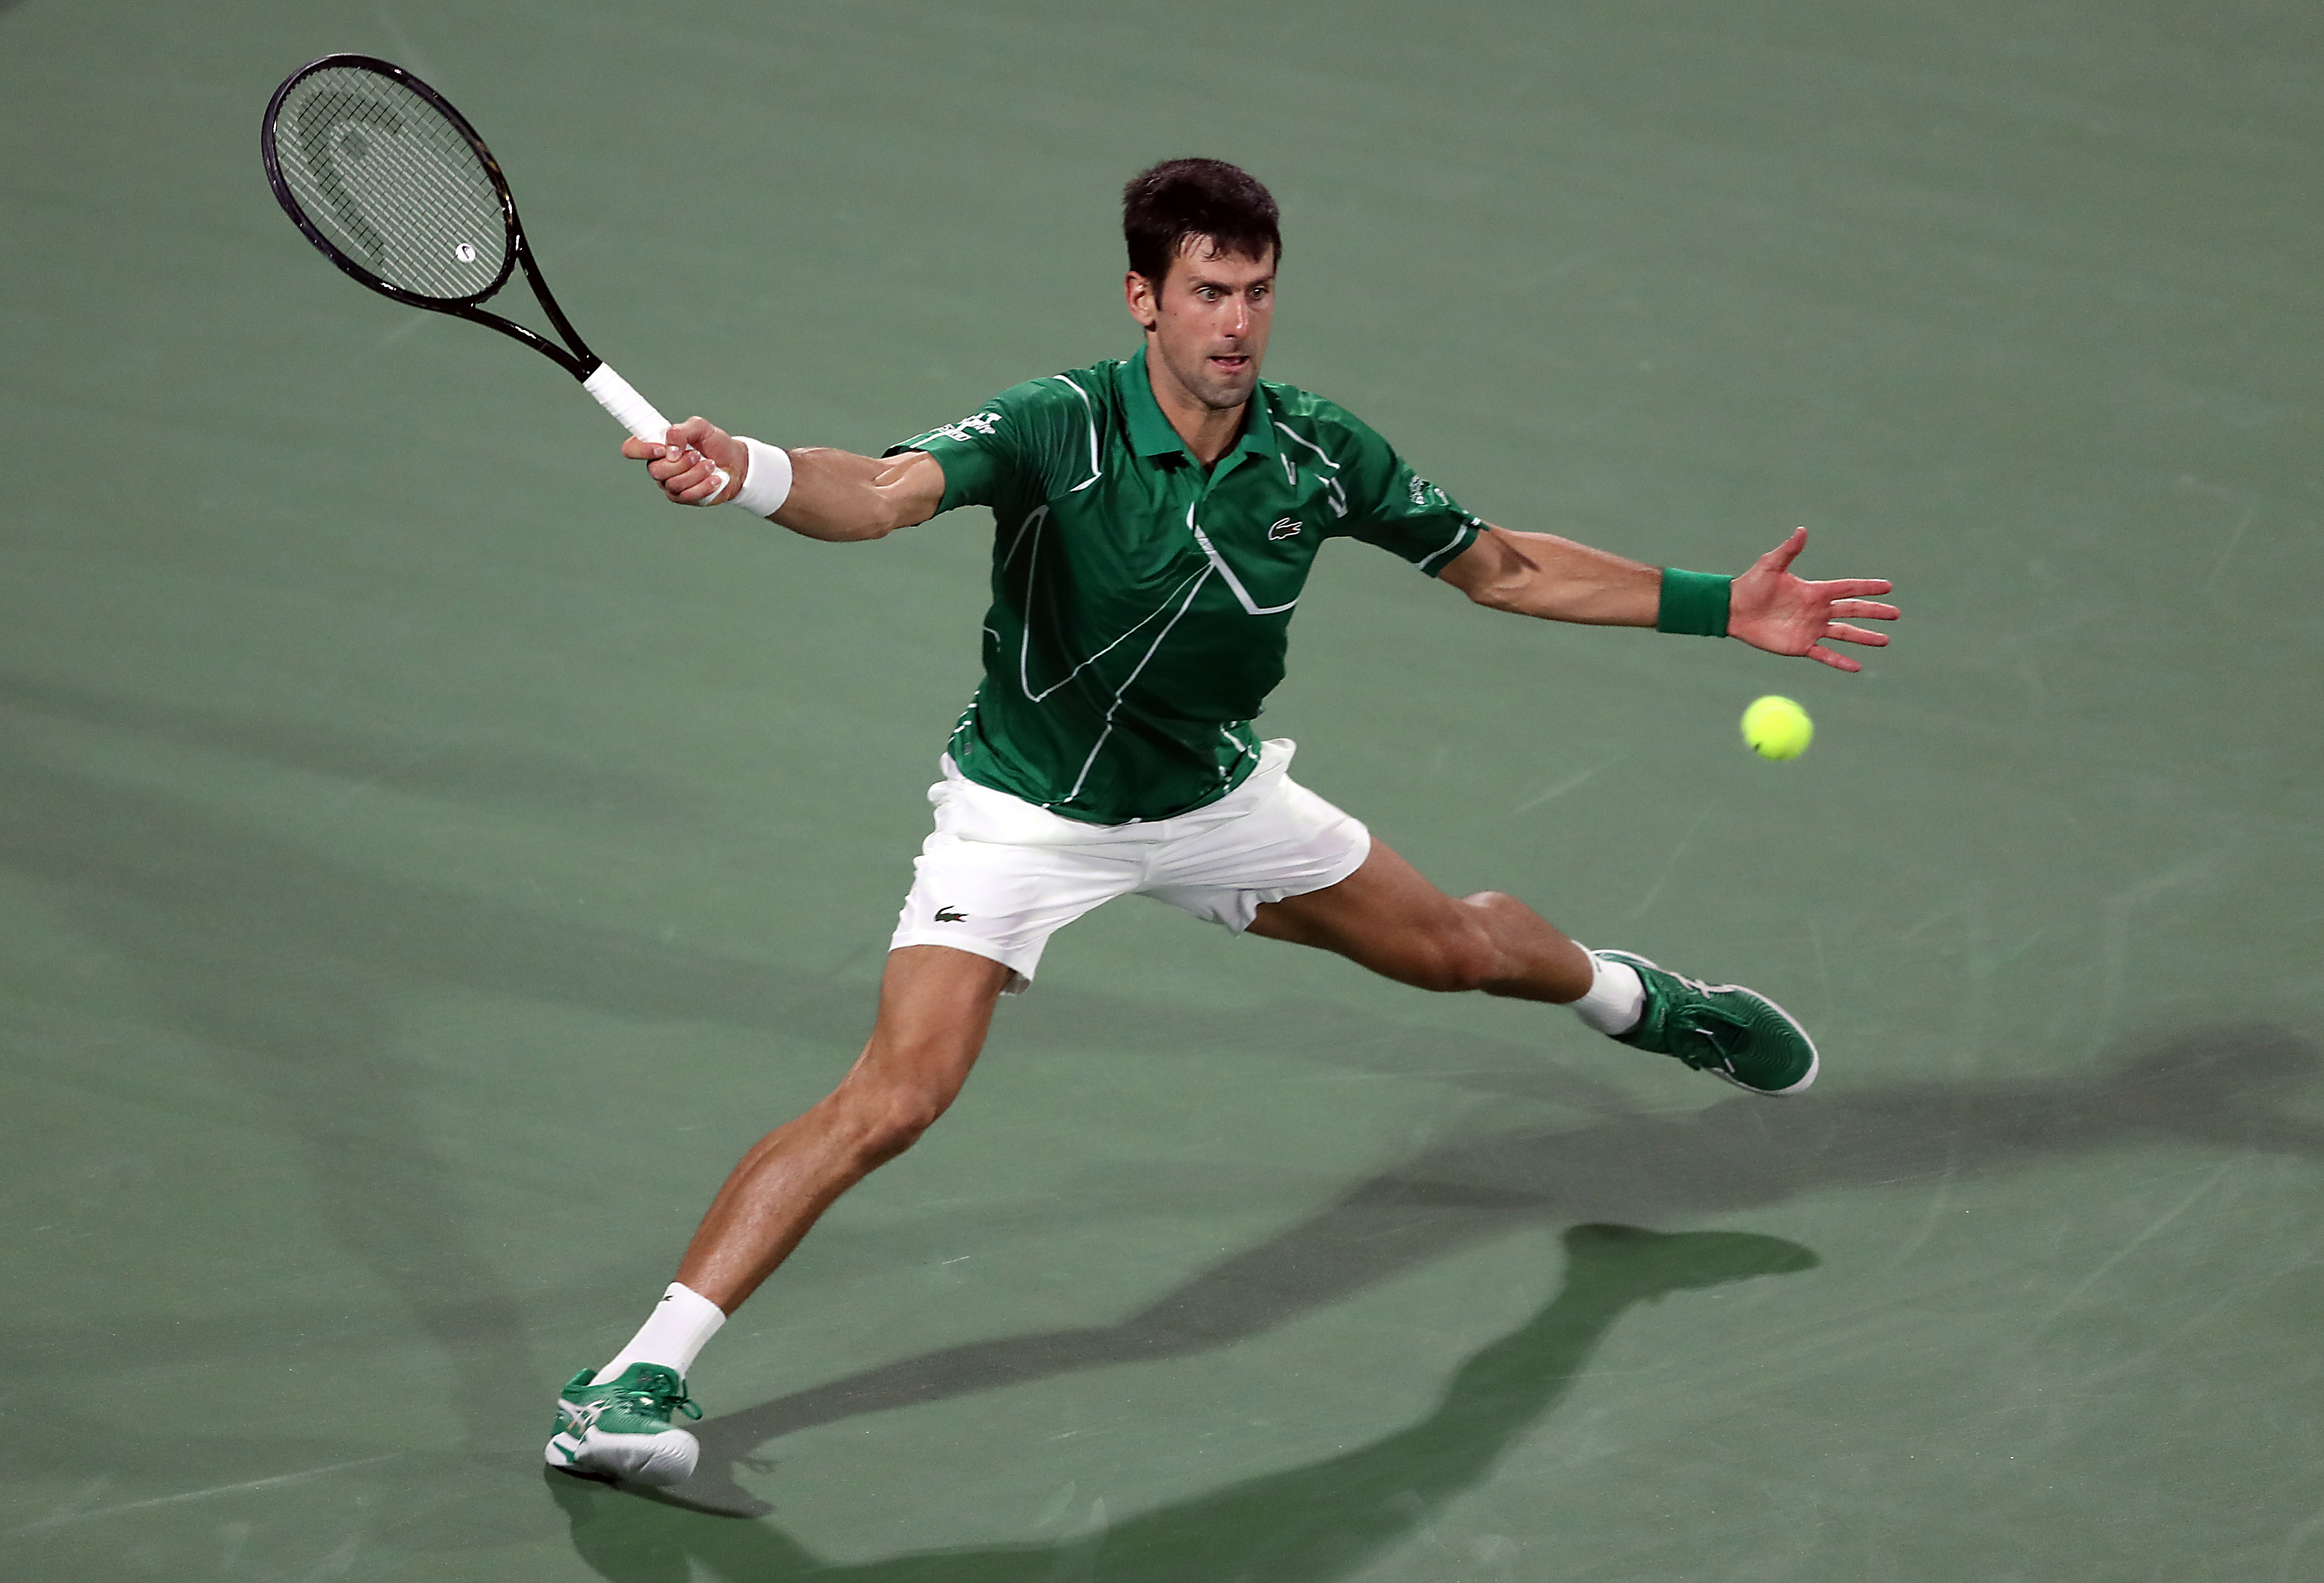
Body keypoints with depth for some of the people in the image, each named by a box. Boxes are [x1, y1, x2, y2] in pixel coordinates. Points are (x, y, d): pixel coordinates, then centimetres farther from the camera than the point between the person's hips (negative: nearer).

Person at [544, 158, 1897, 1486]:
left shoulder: (1320, 454, -15)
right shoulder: (1061, 432, -29)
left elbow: (1504, 567, 1)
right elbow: (882, 495, -47)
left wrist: (1723, 608, -1)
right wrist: (744, 471, -69)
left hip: (1214, 796, 5)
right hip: (1030, 814, -5)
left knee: (1455, 946, 21)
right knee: (899, 1093, -23)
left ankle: (1623, 995, 59)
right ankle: (641, 1376, -18)